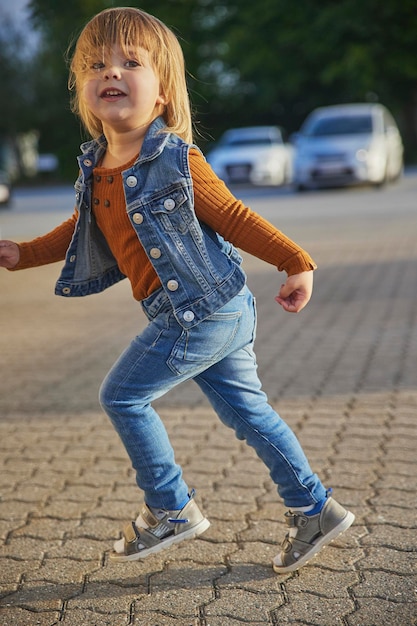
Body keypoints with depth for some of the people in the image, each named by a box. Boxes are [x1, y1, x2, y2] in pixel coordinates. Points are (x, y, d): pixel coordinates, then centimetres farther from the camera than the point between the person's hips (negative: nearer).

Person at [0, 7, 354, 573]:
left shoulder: (177, 160, -18)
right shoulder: (94, 167, 6)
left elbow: (233, 217, -11)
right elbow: (82, 228, 22)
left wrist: (296, 263, -7)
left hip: (204, 313, -8)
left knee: (123, 395, -1)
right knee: (246, 410, 14)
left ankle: (171, 510, 15)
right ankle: (316, 510, 24)